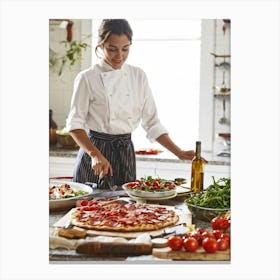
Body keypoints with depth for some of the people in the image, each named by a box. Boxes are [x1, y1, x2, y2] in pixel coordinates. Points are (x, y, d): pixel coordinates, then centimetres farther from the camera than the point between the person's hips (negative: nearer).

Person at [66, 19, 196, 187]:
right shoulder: (87, 78, -7)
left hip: (126, 154, 3)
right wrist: (95, 154, -22)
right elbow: (75, 124, -8)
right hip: (94, 150, -3)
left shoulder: (138, 76, 4)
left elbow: (152, 123, 5)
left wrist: (179, 153, -3)